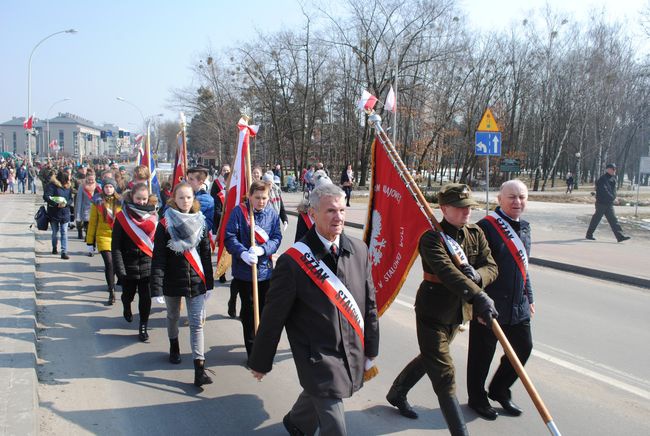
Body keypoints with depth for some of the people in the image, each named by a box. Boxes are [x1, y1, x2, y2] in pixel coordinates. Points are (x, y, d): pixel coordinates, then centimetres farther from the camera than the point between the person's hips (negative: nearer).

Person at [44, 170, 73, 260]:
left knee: (64, 233, -4)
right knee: (55, 232, 13)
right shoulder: (51, 185, -11)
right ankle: (54, 248, 37)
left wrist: (65, 203, -16)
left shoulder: (68, 187, 4)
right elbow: (46, 197, -21)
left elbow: (71, 199, 5)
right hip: (54, 213, -3)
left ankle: (64, 252, -6)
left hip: (65, 213, 3)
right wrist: (56, 204, -27)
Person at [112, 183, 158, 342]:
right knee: (128, 294, 18)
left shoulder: (153, 216, 1)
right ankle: (126, 307, 52)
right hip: (129, 265, -1)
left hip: (148, 265, 1)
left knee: (146, 298, -1)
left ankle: (143, 327, 17)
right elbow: (116, 246, -7)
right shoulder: (122, 217, -5)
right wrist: (120, 269, -13)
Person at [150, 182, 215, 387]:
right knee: (173, 316, 20)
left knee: (197, 323, -5)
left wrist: (209, 283, 5)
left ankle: (199, 369, -7)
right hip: (172, 281, -1)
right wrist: (157, 287, -18)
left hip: (196, 281, 1)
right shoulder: (165, 224, -8)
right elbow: (158, 258, -12)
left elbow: (206, 255, 5)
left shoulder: (200, 223, 1)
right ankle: (174, 347, 48)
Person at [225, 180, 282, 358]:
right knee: (248, 311, 8)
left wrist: (262, 249, -20)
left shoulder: (272, 214, 1)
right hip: (244, 270, -2)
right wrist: (243, 253, -27)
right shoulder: (238, 212, -8)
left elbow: (276, 238, -1)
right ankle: (252, 351, 21)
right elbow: (229, 237, -11)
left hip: (266, 269, 2)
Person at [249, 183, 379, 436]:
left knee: (317, 395, 27)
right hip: (317, 356, -6)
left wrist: (371, 348, 12)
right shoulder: (294, 261, -18)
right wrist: (261, 362, -3)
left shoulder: (359, 250, -3)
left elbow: (369, 303, 7)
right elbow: (273, 317, -10)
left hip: (353, 353, 6)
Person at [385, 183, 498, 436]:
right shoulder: (431, 238, -21)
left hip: (457, 312, 8)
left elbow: (491, 268, -2)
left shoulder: (476, 233, 2)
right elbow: (448, 272, -36)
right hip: (432, 312, -8)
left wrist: (476, 275, -26)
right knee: (444, 375, -5)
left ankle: (396, 394, 49)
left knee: (429, 358, 25)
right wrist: (479, 298, -47)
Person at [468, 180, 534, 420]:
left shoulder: (524, 227, 10)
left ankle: (499, 389, 36)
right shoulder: (486, 226, -15)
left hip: (518, 305, 7)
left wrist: (528, 297, 21)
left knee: (523, 347, 14)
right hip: (489, 305, -7)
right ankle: (477, 398, 28)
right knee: (482, 353, 7)